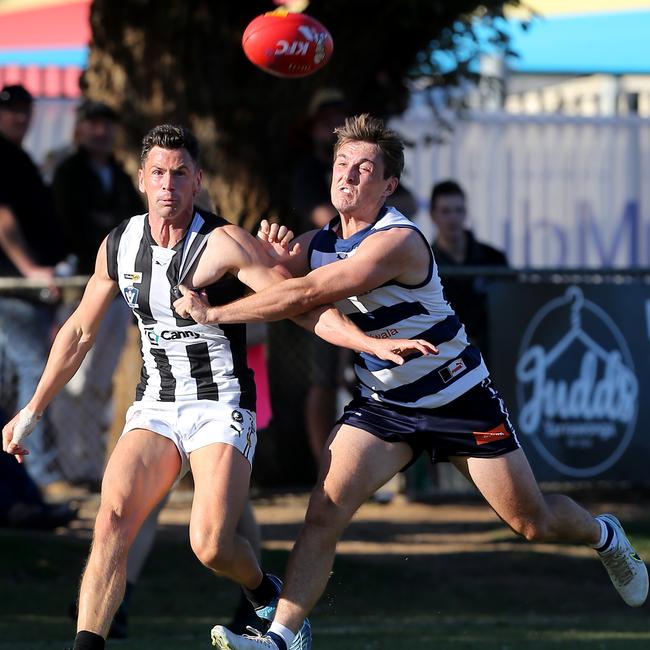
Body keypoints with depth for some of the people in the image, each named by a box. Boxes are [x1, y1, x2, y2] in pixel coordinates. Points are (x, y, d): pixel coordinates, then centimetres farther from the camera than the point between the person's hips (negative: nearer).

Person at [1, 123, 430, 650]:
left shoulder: (223, 244, -13)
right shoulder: (118, 246, 3)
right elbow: (79, 332, 17)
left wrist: (373, 343, -29)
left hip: (223, 408, -4)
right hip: (155, 408, 4)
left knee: (212, 545, -18)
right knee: (113, 518, -20)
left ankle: (267, 595, 17)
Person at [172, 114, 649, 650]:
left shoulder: (397, 240, -27)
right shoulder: (318, 244, -3)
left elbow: (306, 295, -35)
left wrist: (213, 313, -33)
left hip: (458, 398, -5)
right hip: (383, 403, 5)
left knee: (533, 522, 7)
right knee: (324, 514, -15)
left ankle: (605, 536, 39)